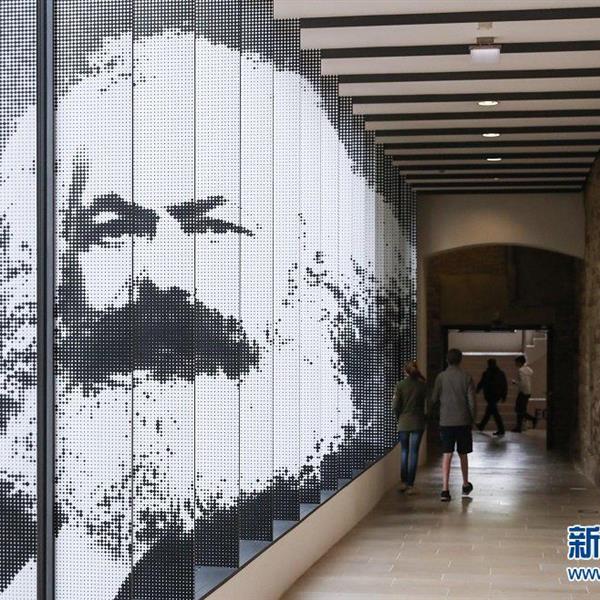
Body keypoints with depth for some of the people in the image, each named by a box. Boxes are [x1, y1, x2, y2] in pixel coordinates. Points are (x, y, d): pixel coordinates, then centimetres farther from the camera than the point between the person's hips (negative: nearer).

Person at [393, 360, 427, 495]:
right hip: (417, 423, 0)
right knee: (413, 453, 3)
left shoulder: (400, 385, -8)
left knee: (404, 452, 15)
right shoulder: (422, 385, -5)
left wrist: (398, 418, 10)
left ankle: (403, 482, 16)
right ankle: (410, 485, 2)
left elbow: (395, 406, -9)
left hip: (403, 423, 0)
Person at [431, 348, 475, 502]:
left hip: (445, 421, 0)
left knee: (447, 455, -2)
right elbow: (471, 401, -5)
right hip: (463, 421, 0)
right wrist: (472, 418, 9)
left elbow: (434, 400, 2)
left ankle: (445, 489, -13)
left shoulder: (441, 377, -2)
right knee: (463, 454, 15)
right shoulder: (467, 378, -4)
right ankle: (465, 485, 31)